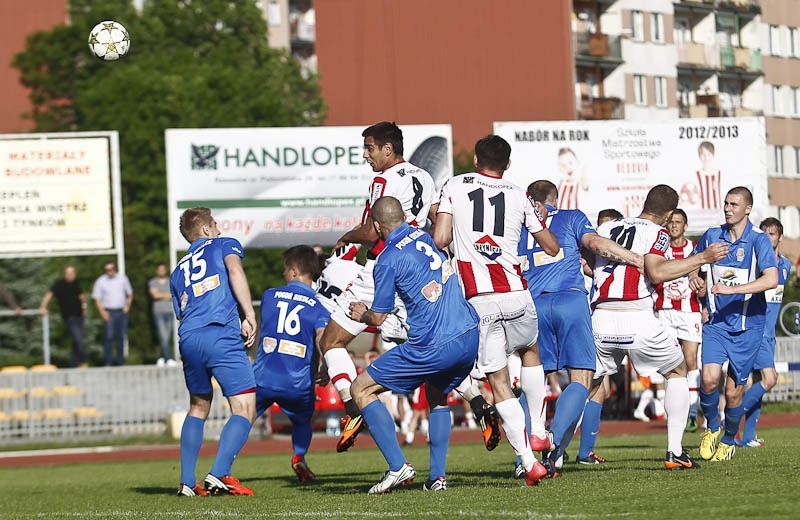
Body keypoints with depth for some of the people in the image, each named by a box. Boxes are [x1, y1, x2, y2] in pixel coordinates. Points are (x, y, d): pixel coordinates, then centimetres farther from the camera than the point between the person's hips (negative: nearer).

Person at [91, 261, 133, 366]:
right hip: (109, 312, -3)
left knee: (121, 337, 6)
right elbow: (97, 298, 0)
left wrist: (127, 305, 1)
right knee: (109, 337, -10)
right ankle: (108, 362, -9)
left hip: (122, 311, 3)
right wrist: (102, 311, -12)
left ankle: (120, 361, 14)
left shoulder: (122, 278, 7)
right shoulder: (100, 281, 0)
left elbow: (129, 294, 16)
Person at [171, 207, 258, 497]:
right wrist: (250, 316, -10)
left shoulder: (178, 270, 31)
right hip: (222, 333, -6)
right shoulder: (224, 245, 17)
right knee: (245, 409, -6)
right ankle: (219, 475, -23)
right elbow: (234, 269, -4)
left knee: (198, 408, 23)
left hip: (188, 339, 6)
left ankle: (187, 482, 15)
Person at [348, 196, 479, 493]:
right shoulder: (424, 236, 11)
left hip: (433, 346, -7)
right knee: (436, 396, 33)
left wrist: (361, 315, 24)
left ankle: (398, 466, -3)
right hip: (470, 337, 7)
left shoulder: (389, 260, -7)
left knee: (361, 389, 6)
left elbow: (379, 318, 0)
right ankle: (437, 476, 20)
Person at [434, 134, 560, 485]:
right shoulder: (519, 197, 5)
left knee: (499, 383, 4)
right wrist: (541, 219, 33)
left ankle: (529, 461, -7)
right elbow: (552, 248, 14)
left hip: (478, 301, -1)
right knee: (530, 352, 31)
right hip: (515, 294, 1)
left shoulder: (454, 187, 2)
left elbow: (439, 240, -6)